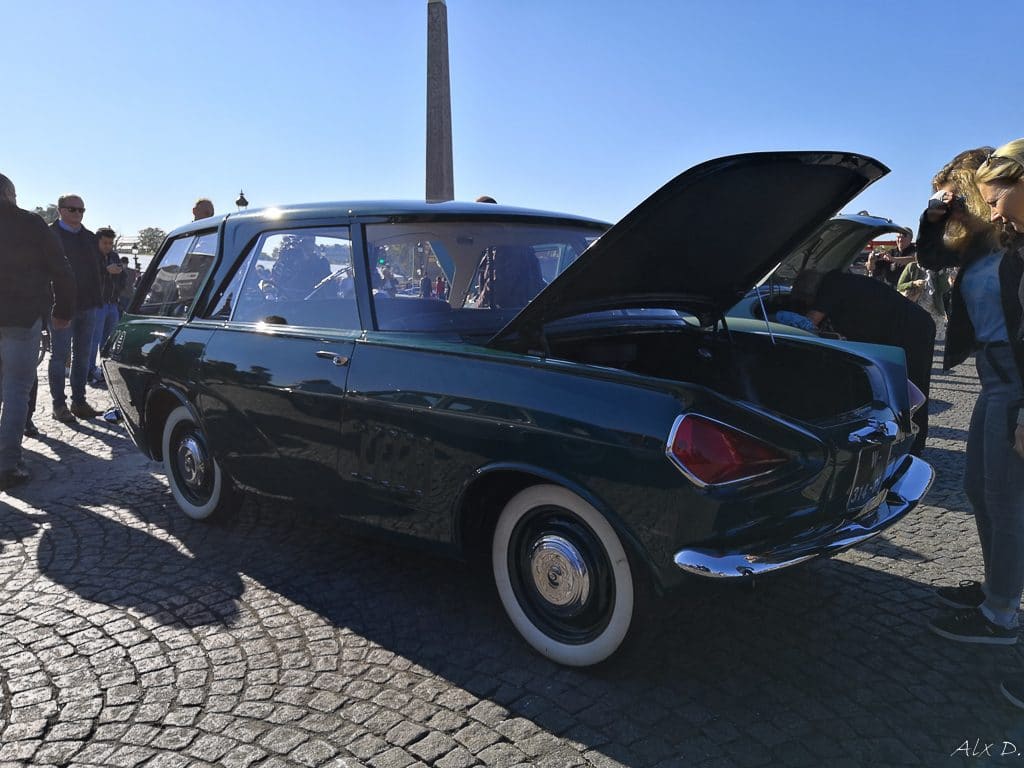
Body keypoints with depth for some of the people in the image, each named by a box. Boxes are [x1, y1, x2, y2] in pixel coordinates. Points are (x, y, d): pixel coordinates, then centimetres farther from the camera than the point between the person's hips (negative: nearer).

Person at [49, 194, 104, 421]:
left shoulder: (89, 237, 16)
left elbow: (99, 267, 21)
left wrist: (97, 296, 10)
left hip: (88, 306, 6)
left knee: (82, 355, 9)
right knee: (60, 355, -1)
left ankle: (79, 401, 17)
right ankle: (59, 404, 4)